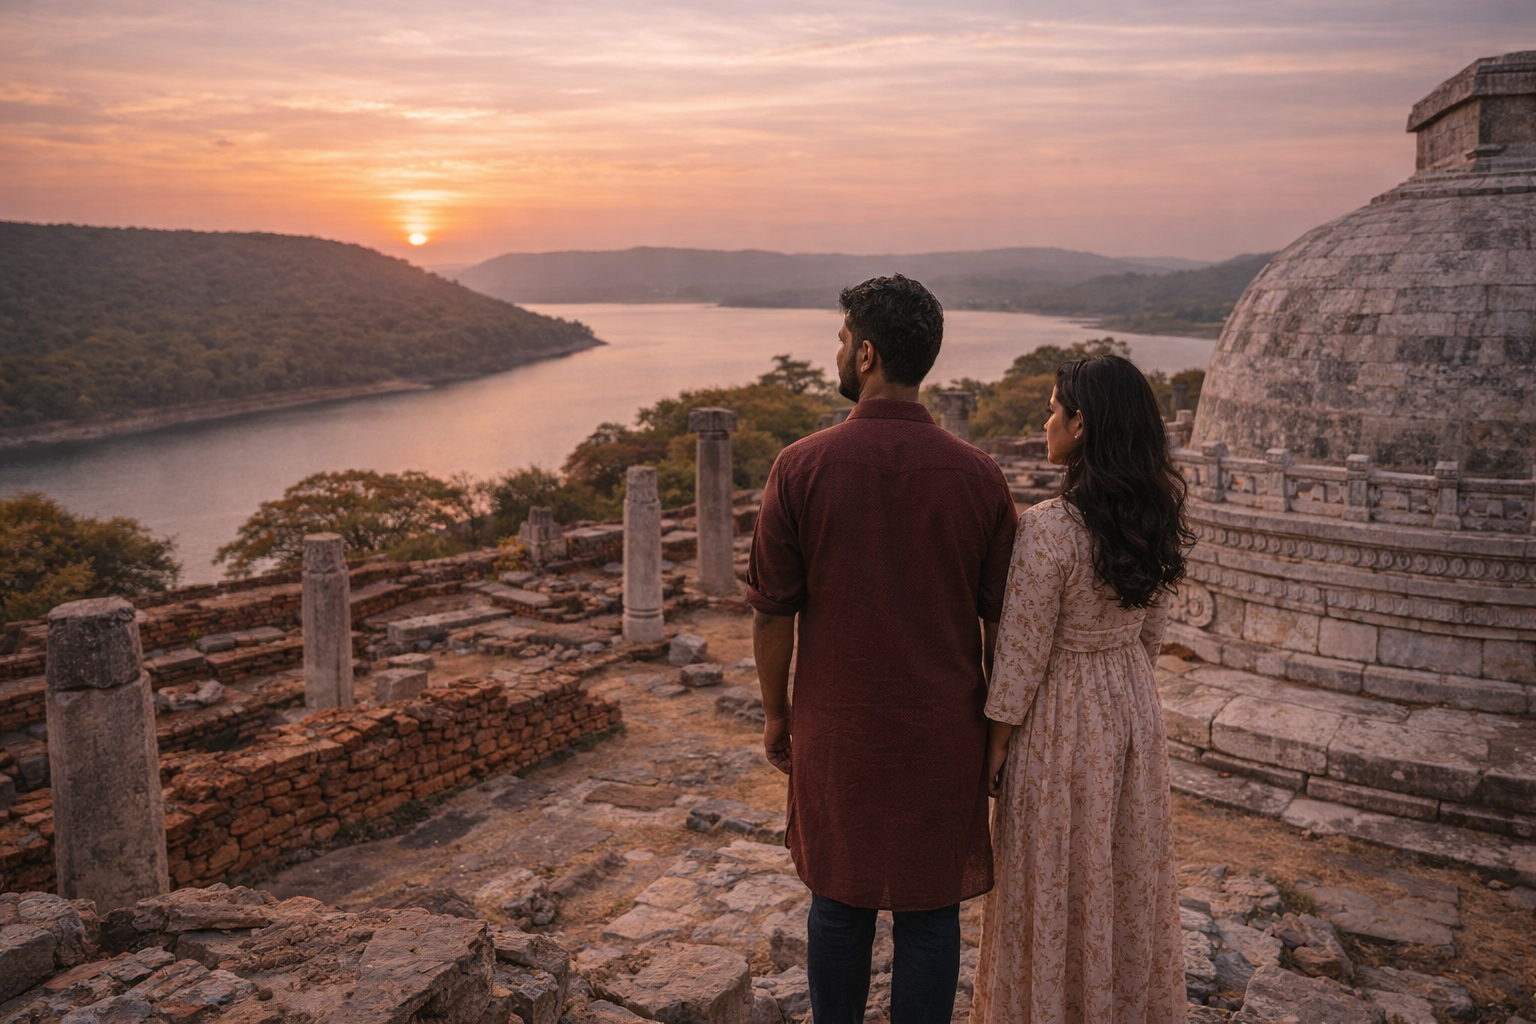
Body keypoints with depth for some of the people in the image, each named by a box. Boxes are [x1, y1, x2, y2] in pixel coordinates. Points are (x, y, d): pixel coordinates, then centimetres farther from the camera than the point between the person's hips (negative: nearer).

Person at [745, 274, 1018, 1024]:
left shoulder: (801, 467, -11)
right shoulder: (977, 475, -8)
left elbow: (774, 612, -6)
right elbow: (1000, 619, -2)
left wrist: (775, 713, 8)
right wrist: (998, 726, 11)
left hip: (835, 730, 0)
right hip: (943, 736, 0)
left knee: (840, 907, 17)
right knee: (929, 916, 13)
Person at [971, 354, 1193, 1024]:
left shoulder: (1049, 528, -26)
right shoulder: (1155, 517, -4)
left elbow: (1022, 652, -20)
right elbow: (1152, 628, 7)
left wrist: (996, 742, -8)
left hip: (1062, 717, -7)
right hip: (1134, 708, 7)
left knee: (1058, 886, 12)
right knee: (1128, 874, 23)